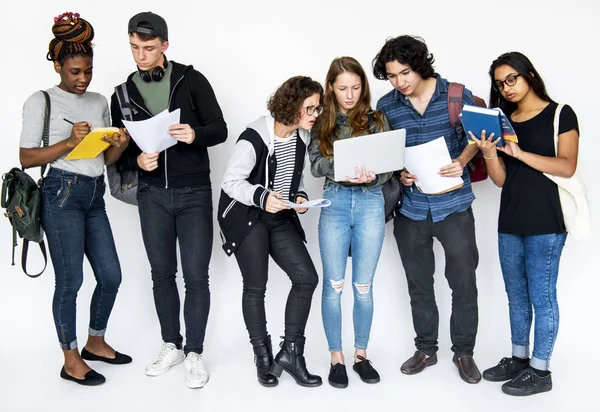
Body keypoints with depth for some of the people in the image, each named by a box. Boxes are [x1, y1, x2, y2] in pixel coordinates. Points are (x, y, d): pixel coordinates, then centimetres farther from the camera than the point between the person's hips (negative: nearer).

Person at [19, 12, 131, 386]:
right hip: (62, 194, -6)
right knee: (70, 280, -2)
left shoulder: (100, 102, 15)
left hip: (95, 195, 6)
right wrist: (69, 142, -19)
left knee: (111, 275, 7)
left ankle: (96, 342, 29)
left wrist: (119, 146, -6)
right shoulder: (41, 101, -1)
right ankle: (71, 360, 13)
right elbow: (27, 158, -7)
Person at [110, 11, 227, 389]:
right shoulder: (123, 95, 7)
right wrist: (137, 160, -13)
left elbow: (220, 129, -3)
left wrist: (195, 134, -24)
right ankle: (171, 346, 26)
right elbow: (119, 151, 9)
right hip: (152, 194, 3)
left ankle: (195, 353, 11)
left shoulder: (191, 80, -1)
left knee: (196, 274, -3)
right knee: (162, 273, 9)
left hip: (194, 192, -3)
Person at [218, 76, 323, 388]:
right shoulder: (254, 137, -19)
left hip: (281, 218, 6)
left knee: (307, 277, -4)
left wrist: (300, 196, -5)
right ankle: (263, 357, 19)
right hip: (246, 218, -6)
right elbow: (231, 182, -17)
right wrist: (262, 197, -33)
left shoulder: (302, 137, 2)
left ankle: (290, 353, 9)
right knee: (256, 287, 1)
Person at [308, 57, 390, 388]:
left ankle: (361, 354, 23)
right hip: (335, 203, 0)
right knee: (333, 285, 4)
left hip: (370, 203, 0)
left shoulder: (376, 120, 5)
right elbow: (315, 164, -4)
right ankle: (336, 357, 17)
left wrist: (371, 176, -23)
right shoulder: (323, 122, 7)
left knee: (363, 286, 6)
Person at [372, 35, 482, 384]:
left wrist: (461, 162, -15)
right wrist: (398, 173, -11)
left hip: (453, 205, -2)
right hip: (410, 208, 2)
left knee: (464, 282, 4)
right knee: (419, 284, 13)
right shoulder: (386, 106, 1)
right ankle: (426, 349, 30)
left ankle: (464, 351, 23)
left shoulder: (458, 95, -5)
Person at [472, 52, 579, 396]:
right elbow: (500, 179, 9)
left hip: (546, 222, -5)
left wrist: (519, 153, -17)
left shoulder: (560, 115, -1)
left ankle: (540, 370, 9)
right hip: (510, 221, 6)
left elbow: (567, 167, -12)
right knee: (517, 295, 13)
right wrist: (490, 153, -10)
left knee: (541, 296, -1)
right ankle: (519, 358, 26)